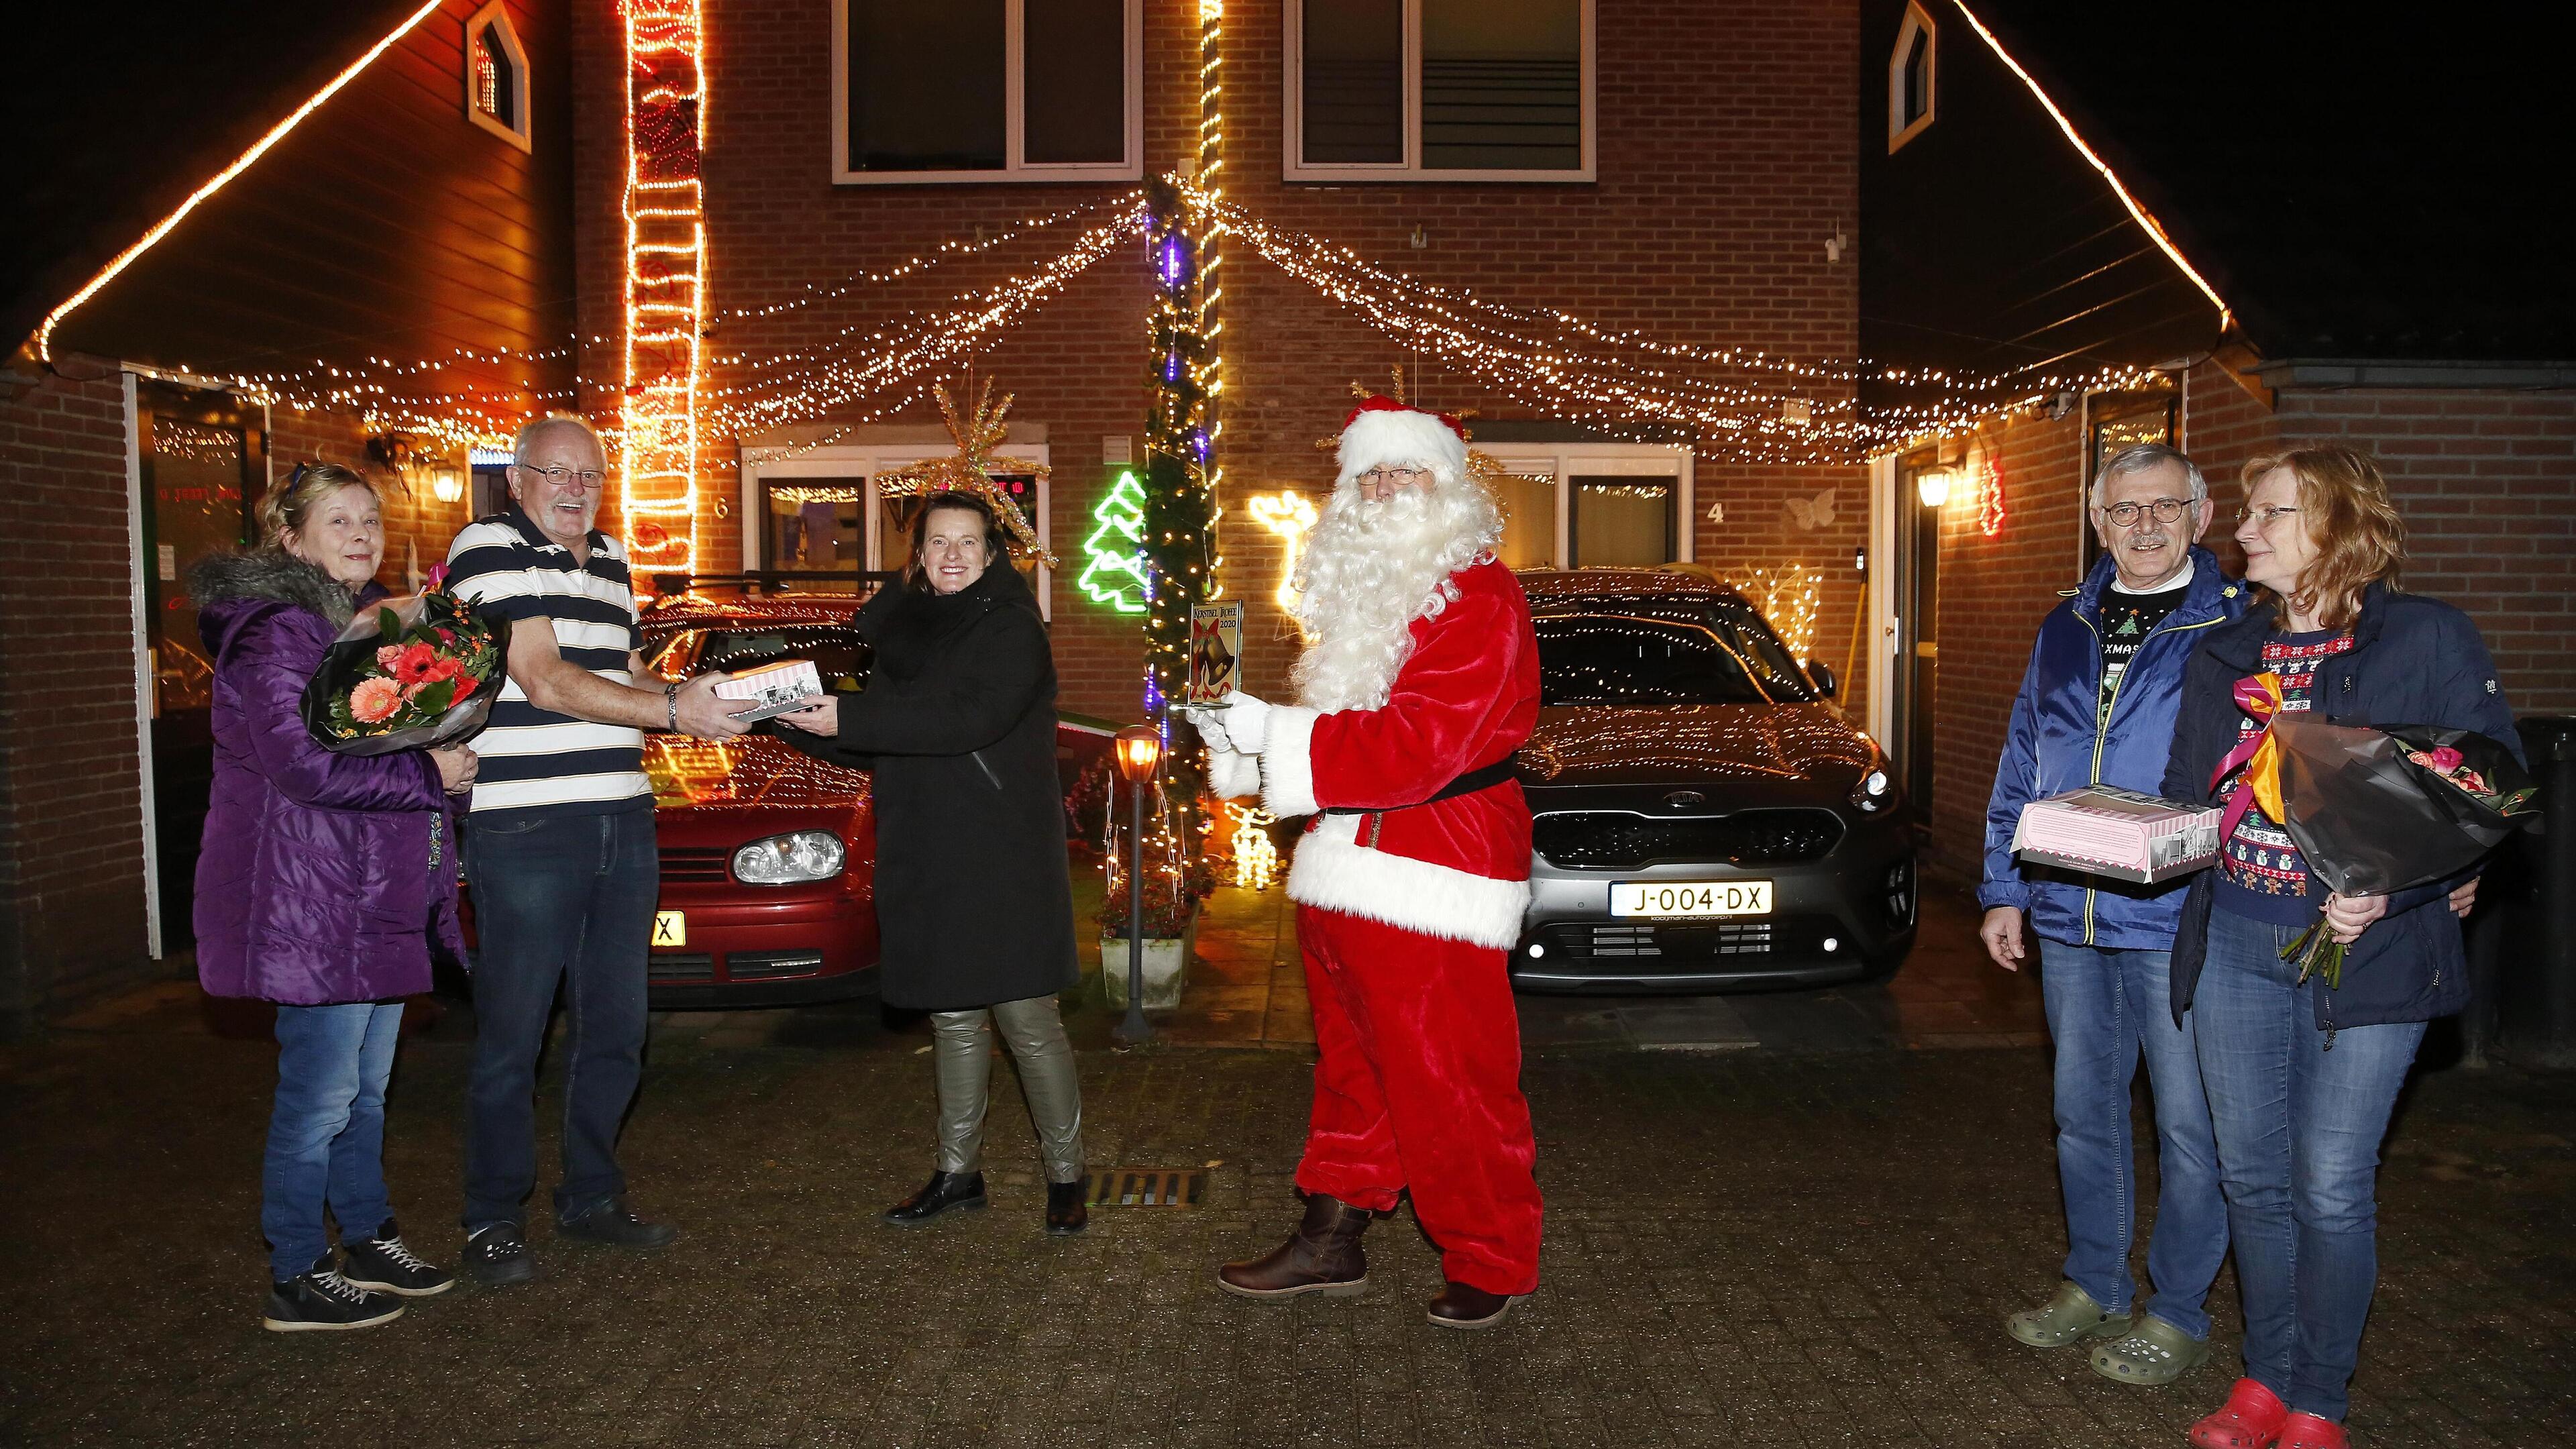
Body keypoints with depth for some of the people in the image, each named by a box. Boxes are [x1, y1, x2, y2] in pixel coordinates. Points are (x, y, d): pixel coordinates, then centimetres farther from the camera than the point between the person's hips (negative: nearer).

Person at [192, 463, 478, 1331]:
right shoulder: (279, 630, -14)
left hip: (380, 898, 9)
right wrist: (428, 774, -17)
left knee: (366, 1088, 17)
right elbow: (303, 765, -22)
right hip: (312, 903, -9)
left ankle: (369, 1241, 29)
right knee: (321, 1096, -2)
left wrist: (446, 752, 6)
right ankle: (297, 1279, 11)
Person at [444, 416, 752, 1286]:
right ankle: (493, 1223, 14)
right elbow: (545, 682, -16)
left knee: (615, 1030, 12)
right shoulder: (489, 550, -6)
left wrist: (700, 700, 3)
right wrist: (673, 710, -18)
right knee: (512, 1036, 0)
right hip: (525, 830, -7)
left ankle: (591, 1199, 26)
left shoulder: (610, 561, 18)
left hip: (623, 824, 7)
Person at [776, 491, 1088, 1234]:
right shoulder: (907, 629, 16)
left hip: (1004, 860, -6)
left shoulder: (1012, 628, -6)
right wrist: (797, 716, 3)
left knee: (1026, 1019, -4)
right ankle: (957, 1171, 23)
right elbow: (872, 745, 19)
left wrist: (849, 718, -23)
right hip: (928, 861, 6)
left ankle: (1066, 1176, 7)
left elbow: (972, 718, -22)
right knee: (953, 1018, 13)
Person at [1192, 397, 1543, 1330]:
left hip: (1433, 878, -9)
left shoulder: (1477, 601, -12)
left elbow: (1418, 743, -22)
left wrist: (1274, 732, -23)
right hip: (1347, 870, 9)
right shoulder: (1364, 593, 18)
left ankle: (1490, 1263, 16)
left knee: (1449, 1083, -1)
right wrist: (1240, 733, 3)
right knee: (1353, 1067, 18)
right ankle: (1332, 1237, 30)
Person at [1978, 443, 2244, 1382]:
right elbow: (2021, 770, 14)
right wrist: (2005, 891, 11)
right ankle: (2094, 1285, 32)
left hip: (2180, 923, -5)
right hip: (2069, 920, 5)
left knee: (2190, 1126, 5)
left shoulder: (2240, 628, -4)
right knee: (2083, 1114, 16)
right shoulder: (2064, 630, 11)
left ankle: (2177, 1313, 21)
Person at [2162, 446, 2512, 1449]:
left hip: (2367, 952, -5)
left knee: (2331, 1186, 0)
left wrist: (2394, 890, -20)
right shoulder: (2223, 656, 12)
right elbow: (2184, 798, 17)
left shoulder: (2430, 640, -4)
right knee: (2251, 1173, 11)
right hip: (2232, 944, 5)